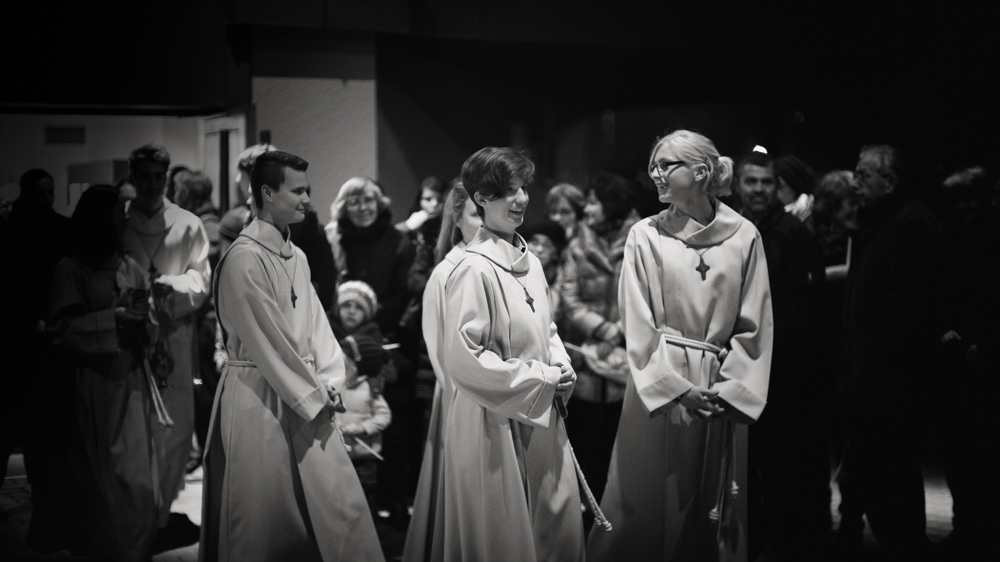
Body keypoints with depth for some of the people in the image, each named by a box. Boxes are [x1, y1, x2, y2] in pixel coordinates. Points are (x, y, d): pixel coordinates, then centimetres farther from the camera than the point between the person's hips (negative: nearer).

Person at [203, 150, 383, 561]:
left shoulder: (296, 256, 10)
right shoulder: (245, 259, -16)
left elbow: (314, 322, 10)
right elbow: (266, 341, -17)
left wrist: (329, 383, -3)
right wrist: (314, 395, -11)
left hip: (305, 396, 8)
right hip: (259, 398, -8)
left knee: (339, 504, 7)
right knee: (266, 520, 4)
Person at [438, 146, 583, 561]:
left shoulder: (529, 262, 8)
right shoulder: (474, 270, -17)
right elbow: (463, 358, -20)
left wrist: (561, 365, 1)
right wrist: (537, 376, -15)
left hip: (540, 414, 8)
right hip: (493, 421, -7)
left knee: (558, 525, 14)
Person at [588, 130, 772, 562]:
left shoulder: (743, 237, 0)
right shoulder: (645, 235, -1)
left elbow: (753, 324, 1)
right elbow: (638, 323, -5)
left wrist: (730, 388, -9)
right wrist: (676, 388, -12)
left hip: (722, 392, 1)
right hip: (658, 386, -1)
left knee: (714, 507, 9)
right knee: (648, 504, 3)